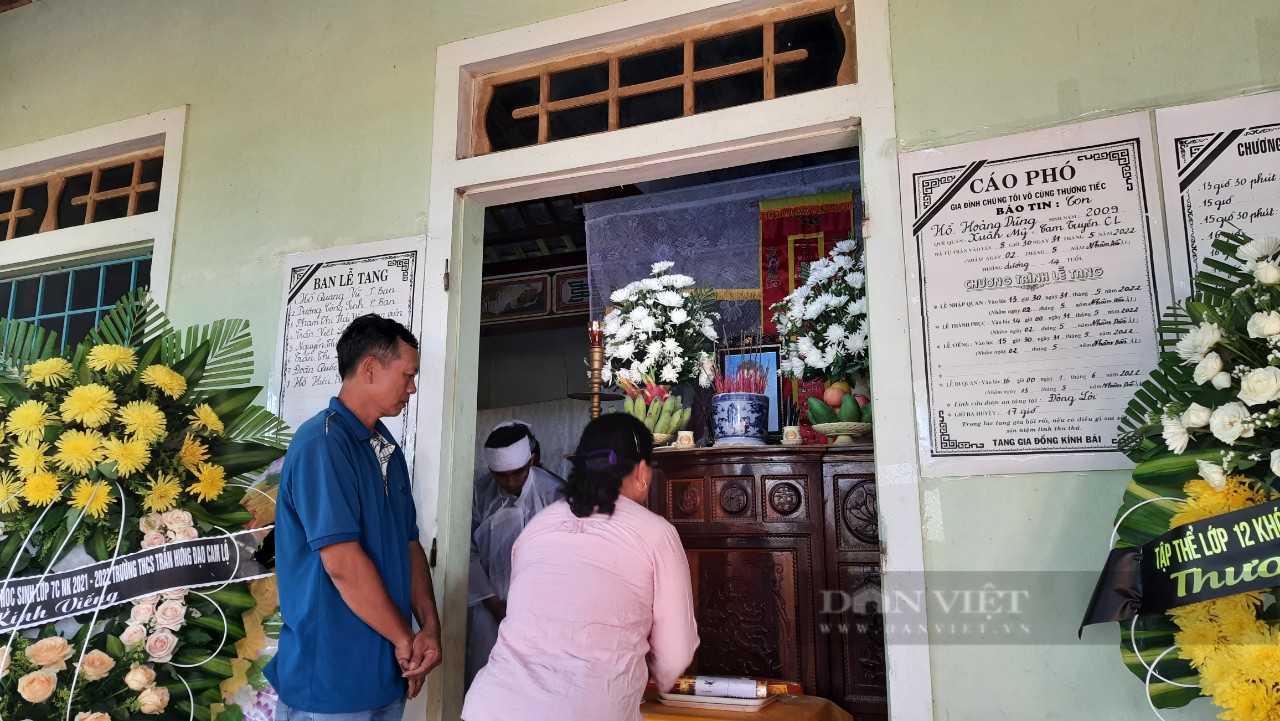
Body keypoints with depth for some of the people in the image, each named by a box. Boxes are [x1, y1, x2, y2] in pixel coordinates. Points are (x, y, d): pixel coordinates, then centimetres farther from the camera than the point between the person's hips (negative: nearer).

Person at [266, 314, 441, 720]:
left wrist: (429, 626, -4)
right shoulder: (322, 444, -17)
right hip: (329, 677, -8)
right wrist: (405, 639, -13)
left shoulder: (389, 450, 11)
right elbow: (342, 563, -23)